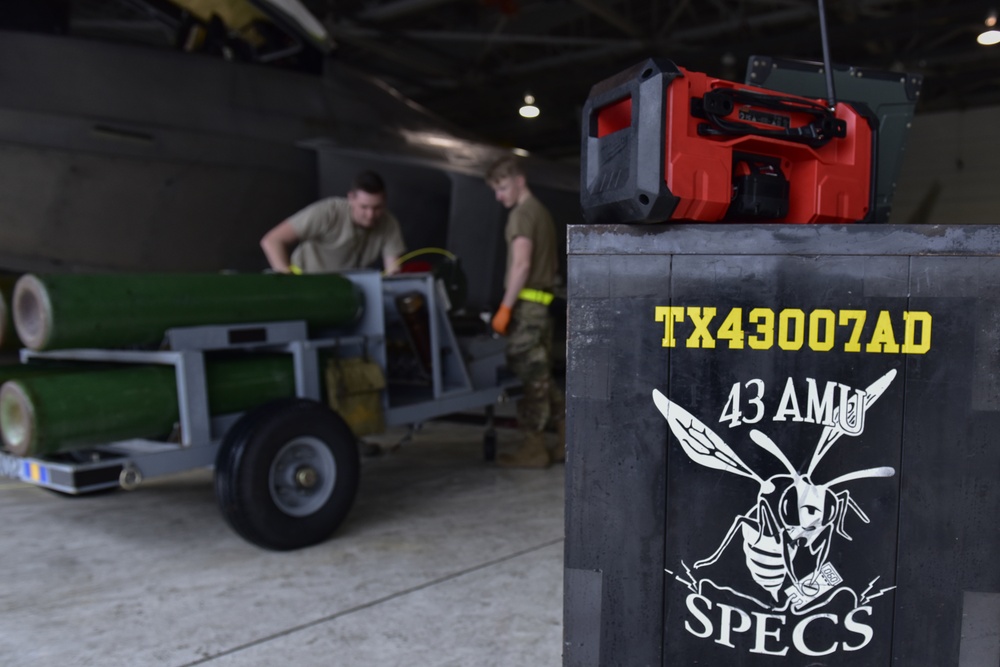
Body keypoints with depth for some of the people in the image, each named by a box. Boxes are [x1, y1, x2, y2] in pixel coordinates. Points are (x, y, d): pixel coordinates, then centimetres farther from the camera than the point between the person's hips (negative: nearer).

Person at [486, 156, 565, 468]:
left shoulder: (522, 213, -9)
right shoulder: (542, 211, 20)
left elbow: (521, 264, -19)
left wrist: (505, 307, -19)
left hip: (526, 302, -9)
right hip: (543, 301, 9)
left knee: (530, 375, -5)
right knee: (541, 375, 13)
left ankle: (533, 448, 1)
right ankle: (568, 437, 17)